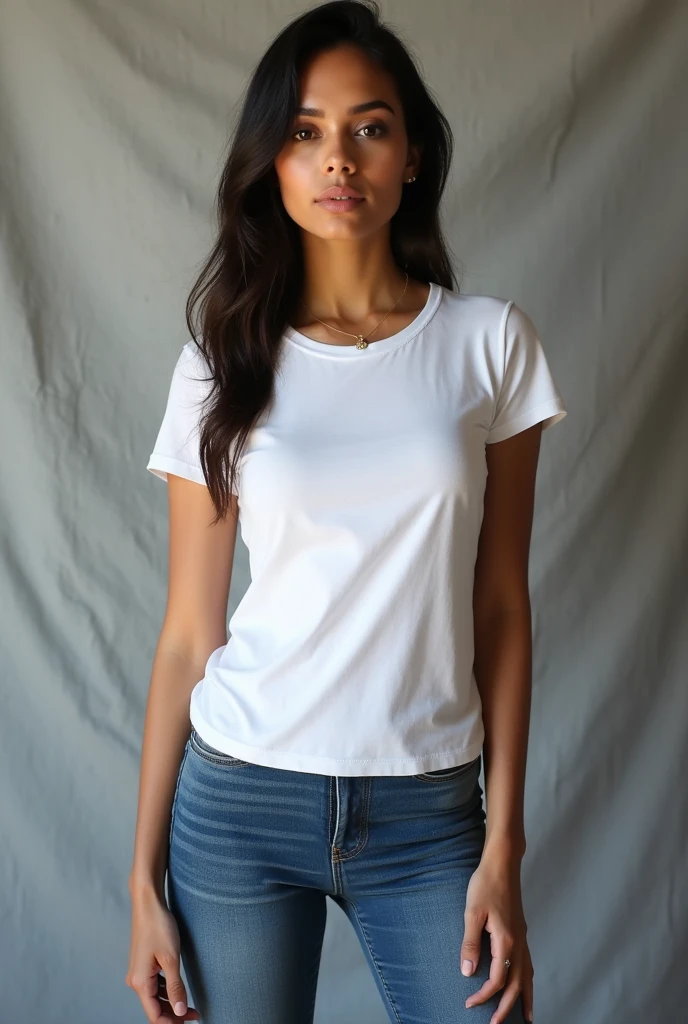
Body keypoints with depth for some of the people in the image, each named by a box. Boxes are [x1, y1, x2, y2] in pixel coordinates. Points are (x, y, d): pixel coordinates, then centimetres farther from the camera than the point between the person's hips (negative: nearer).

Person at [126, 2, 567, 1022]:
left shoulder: (489, 342, -1)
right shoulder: (224, 365, -1)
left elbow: (501, 604, 0)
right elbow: (188, 632, 1)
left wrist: (503, 847, -4)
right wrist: (145, 876, 1)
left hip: (429, 812, 0)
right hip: (239, 800, 0)